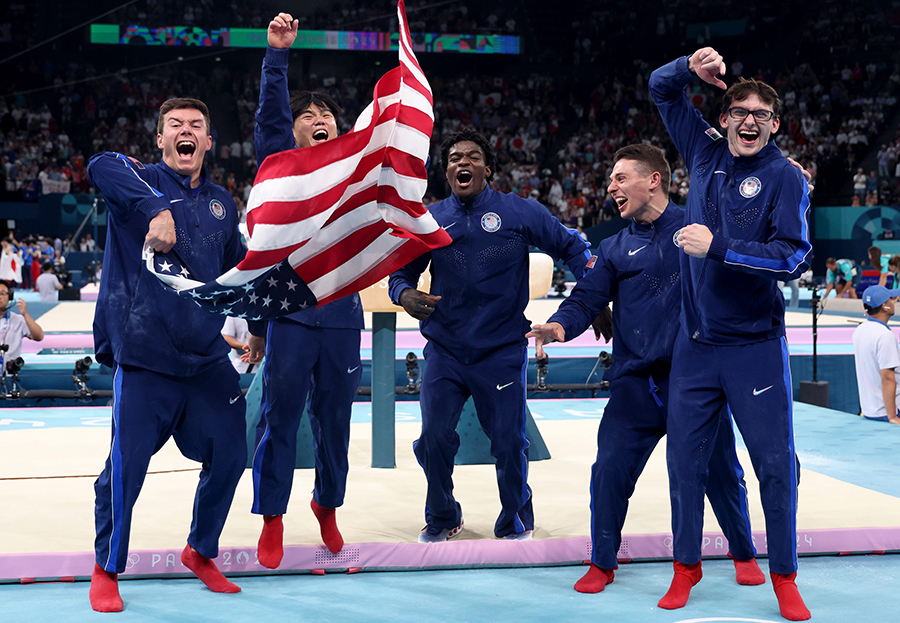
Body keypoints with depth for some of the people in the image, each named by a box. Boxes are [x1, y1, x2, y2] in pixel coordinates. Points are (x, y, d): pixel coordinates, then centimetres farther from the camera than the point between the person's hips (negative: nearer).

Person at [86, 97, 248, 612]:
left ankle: (201, 552, 32)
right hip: (144, 356, -5)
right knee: (126, 467, -4)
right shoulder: (141, 180, -3)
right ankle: (106, 570, 18)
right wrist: (156, 209, -42)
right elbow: (102, 167, -28)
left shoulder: (222, 203, 15)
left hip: (208, 356, 6)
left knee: (229, 456, 8)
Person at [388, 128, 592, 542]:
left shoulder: (520, 212, -1)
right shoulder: (430, 221, 5)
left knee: (509, 444, 2)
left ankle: (515, 523, 28)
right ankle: (442, 518, 25)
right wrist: (404, 294, -11)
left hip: (502, 352, -2)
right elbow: (401, 270, 12)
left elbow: (571, 247, 4)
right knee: (433, 439, -2)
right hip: (444, 350, 2)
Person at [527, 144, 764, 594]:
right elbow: (587, 298, 4)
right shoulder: (615, 249, 13)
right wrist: (562, 325, -18)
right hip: (636, 383, 2)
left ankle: (743, 554, 29)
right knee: (609, 470, -5)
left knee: (720, 470, 7)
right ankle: (602, 563, 12)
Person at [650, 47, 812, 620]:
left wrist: (717, 246, -20)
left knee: (776, 463, 1)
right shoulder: (706, 152, 7)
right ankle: (687, 566, 23)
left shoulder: (786, 178, -6)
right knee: (685, 459, 8)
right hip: (696, 346, 4)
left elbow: (793, 258, -16)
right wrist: (690, 69, -6)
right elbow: (661, 89, 15)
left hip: (756, 347, -4)